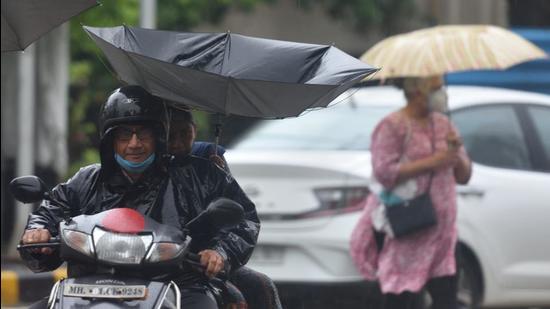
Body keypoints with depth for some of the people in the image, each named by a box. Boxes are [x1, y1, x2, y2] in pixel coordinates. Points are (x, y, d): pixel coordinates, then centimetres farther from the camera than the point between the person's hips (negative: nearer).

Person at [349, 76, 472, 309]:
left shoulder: (443, 124, 15)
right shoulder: (392, 126, -6)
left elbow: (464, 176, 17)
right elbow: (383, 172, -19)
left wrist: (456, 155, -5)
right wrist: (431, 163, -19)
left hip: (439, 230, 6)